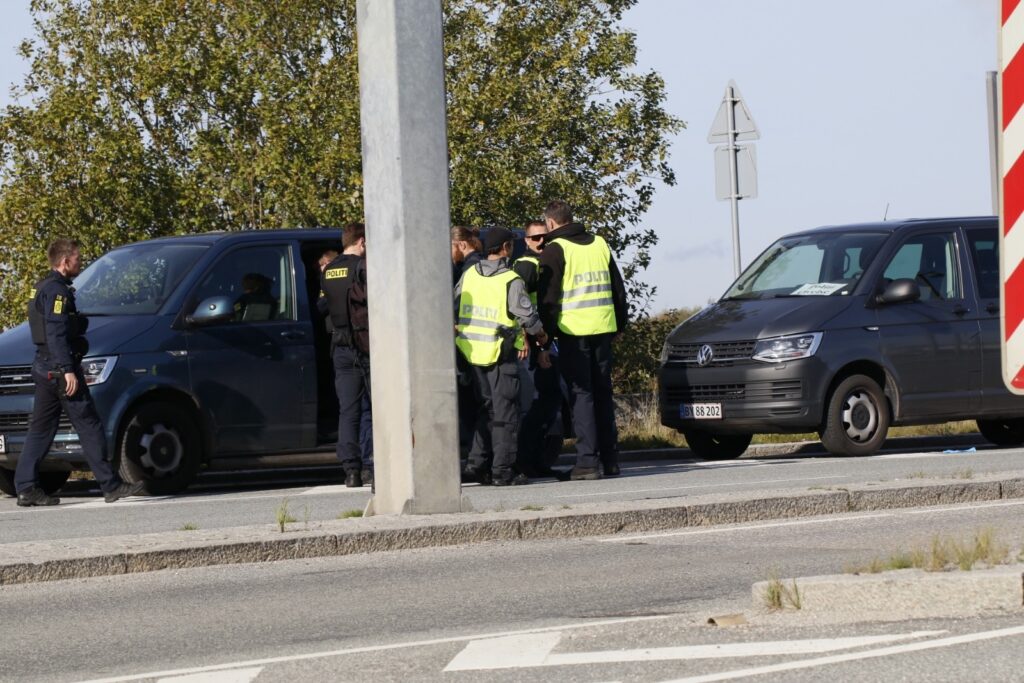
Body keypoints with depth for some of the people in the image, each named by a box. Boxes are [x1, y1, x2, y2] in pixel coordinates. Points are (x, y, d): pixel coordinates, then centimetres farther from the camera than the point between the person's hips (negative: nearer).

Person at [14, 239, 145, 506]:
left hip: (44, 369, 10)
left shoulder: (45, 288, 19)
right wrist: (68, 370, -24)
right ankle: (111, 486, -7)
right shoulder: (57, 290, -13)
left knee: (41, 429, 8)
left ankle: (26, 488, 5)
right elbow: (56, 333, -21)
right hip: (60, 367, -10)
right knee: (89, 426, -7)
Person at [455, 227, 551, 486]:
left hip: (473, 350, 6)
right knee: (505, 411, -1)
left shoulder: (469, 274, 4)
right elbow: (527, 315, -13)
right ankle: (502, 470, -2)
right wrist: (540, 335, 6)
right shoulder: (511, 281, -13)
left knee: (486, 408, 16)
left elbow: (454, 306, 8)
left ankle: (477, 465, 13)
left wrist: (458, 329, 23)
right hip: (500, 352, -6)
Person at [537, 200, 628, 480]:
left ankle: (587, 460, -10)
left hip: (573, 330, -5)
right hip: (602, 330, 5)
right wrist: (620, 323, 23)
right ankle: (610, 459, 13)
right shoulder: (599, 244, 13)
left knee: (581, 394, -4)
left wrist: (549, 329, 0)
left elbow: (548, 297, -9)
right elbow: (618, 289, 17)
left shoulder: (555, 250, -6)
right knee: (603, 393, 12)